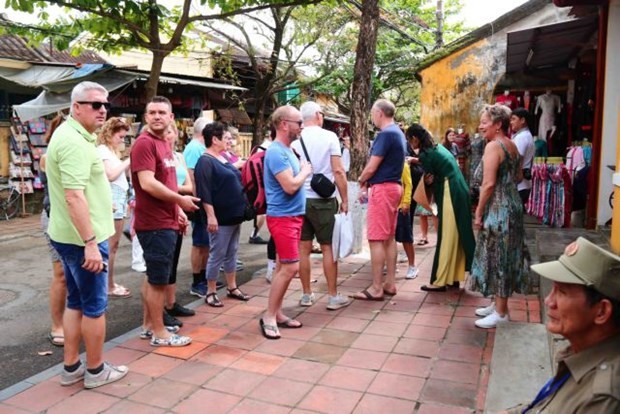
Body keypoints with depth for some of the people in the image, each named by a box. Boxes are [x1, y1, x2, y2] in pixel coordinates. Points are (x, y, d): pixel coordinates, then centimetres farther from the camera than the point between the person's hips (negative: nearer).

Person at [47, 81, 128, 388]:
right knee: (94, 305, 3)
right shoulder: (74, 142, -20)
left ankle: (71, 367, 27)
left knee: (76, 302, 16)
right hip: (83, 238, -10)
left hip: (69, 235, 10)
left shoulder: (70, 135, 14)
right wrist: (90, 243, -28)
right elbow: (74, 196, -28)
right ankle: (96, 370, 18)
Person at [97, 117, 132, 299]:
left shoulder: (111, 151, 22)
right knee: (110, 246, -6)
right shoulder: (103, 150, -7)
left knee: (113, 245, 11)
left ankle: (110, 283, 18)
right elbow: (111, 174, -18)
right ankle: (109, 287, 0)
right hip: (112, 201, -10)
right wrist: (128, 161, -12)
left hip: (120, 199, 10)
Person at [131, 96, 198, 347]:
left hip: (166, 221, 10)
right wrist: (181, 200, -14)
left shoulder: (164, 144, 15)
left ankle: (148, 326, 29)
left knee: (153, 277, 17)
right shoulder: (144, 143, -15)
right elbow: (148, 184, -24)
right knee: (158, 279, 0)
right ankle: (159, 333, 12)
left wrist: (178, 211, 16)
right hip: (155, 224, -10)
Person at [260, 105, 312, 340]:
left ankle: (277, 313, 22)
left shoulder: (287, 150, 13)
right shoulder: (276, 152, -18)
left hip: (292, 215, 10)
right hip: (282, 217, -10)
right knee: (290, 267, -9)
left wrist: (303, 171, 2)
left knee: (284, 266, 13)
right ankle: (269, 316, 2)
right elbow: (290, 186, -24)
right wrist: (305, 171, -8)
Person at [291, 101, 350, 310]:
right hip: (323, 200, -3)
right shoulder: (329, 136, -6)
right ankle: (333, 296, 11)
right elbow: (338, 171, -10)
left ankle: (306, 294, 18)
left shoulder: (295, 140, 0)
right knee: (328, 248, 5)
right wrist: (344, 200, -2)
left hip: (300, 199, 3)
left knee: (303, 248, 9)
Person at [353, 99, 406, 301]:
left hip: (382, 188, -10)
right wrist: (367, 184, 9)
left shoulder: (385, 134, -16)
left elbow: (372, 167, -16)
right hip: (394, 187, 10)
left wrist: (361, 181, 4)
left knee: (376, 239, -6)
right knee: (389, 238, 12)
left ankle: (376, 288, -2)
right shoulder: (398, 133, 15)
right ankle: (390, 283, 18)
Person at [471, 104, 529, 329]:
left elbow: (488, 184, -21)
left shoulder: (493, 146, -16)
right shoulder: (513, 146, 12)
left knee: (497, 258, -1)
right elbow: (517, 177, 21)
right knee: (504, 258, 16)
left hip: (498, 209, -9)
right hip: (512, 206, 9)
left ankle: (501, 312, 9)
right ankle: (499, 303, 27)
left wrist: (479, 213, -14)